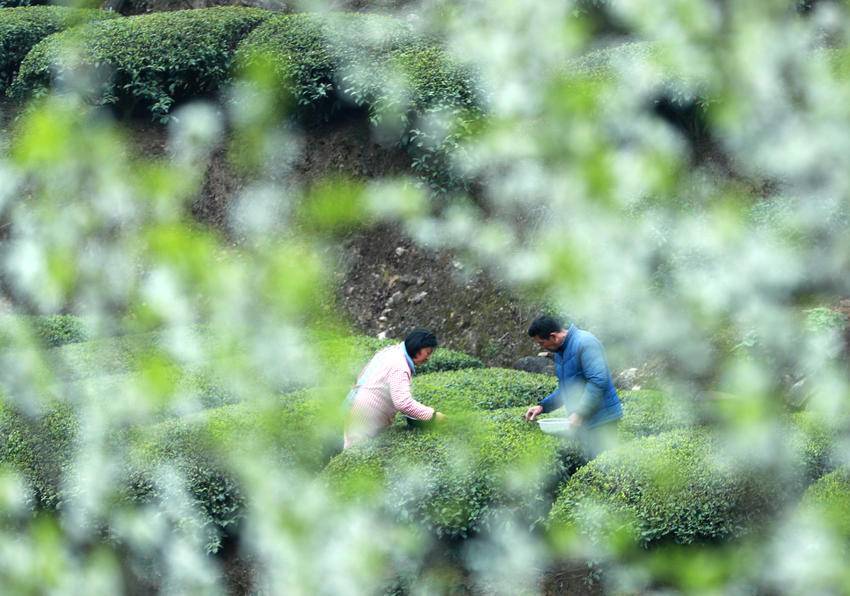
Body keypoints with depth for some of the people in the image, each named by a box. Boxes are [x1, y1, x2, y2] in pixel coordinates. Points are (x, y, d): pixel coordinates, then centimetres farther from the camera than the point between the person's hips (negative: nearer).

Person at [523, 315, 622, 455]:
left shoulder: (585, 343, -16)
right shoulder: (559, 352, 15)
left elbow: (598, 381, -25)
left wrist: (579, 413, -25)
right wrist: (542, 406, 10)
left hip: (601, 421, -9)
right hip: (582, 422, 9)